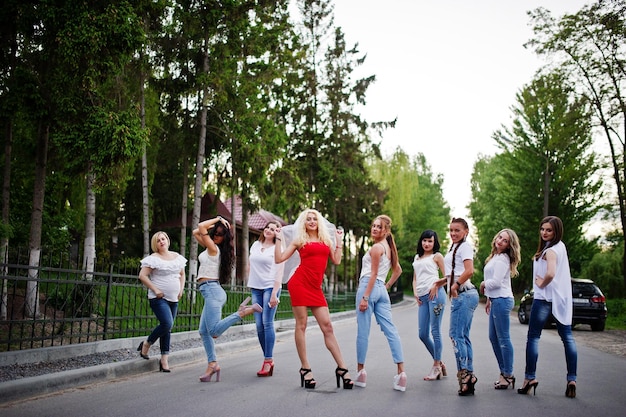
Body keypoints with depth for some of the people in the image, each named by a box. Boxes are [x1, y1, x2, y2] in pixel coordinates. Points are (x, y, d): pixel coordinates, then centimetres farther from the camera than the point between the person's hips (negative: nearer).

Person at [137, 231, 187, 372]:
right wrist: (155, 290, -14)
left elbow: (182, 274, 24)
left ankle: (164, 359, 10)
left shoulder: (177, 257, 11)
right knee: (167, 324, -21)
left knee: (167, 328, 6)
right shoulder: (153, 258, -6)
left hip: (173, 299, 6)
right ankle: (146, 344, 2)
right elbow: (142, 276, -11)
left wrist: (181, 289, 10)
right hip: (159, 298, -6)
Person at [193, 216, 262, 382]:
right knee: (204, 331, 5)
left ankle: (243, 312, -19)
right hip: (211, 291, 9)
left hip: (212, 290, -9)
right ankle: (212, 364, 2)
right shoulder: (211, 248, 17)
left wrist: (218, 219, -5)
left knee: (214, 331, -22)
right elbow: (196, 232, 27)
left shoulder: (214, 248, -8)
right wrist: (216, 223, 16)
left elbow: (201, 226, -18)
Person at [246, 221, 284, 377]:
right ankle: (268, 359, 9)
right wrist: (250, 282, 17)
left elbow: (279, 273, -9)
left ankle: (268, 360, -10)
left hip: (270, 287, -5)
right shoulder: (255, 245, 14)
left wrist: (274, 293, -17)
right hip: (256, 288, 5)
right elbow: (249, 264, 25)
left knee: (267, 323, -12)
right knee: (259, 325, 2)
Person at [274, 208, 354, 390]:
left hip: (316, 288, 3)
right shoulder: (299, 240, 7)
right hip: (300, 283, -3)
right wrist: (279, 239, 0)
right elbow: (279, 259, 4)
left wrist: (338, 241, 13)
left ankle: (342, 368, 0)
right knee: (301, 325, -1)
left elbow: (336, 261, 9)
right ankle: (305, 368, 6)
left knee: (327, 327, -1)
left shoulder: (327, 240, 17)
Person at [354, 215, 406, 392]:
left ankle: (361, 372, 7)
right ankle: (401, 373, -7)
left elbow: (373, 274, -13)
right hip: (382, 290, 9)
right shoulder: (389, 247, 18)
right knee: (391, 330, -1)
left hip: (370, 287, -9)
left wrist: (364, 297, -15)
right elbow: (398, 270, 29)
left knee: (363, 332, 0)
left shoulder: (377, 247, -8)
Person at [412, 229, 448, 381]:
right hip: (422, 297, 6)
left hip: (435, 294, -6)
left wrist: (436, 284, -12)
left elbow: (447, 277, 3)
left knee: (435, 331, -6)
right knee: (423, 334, 4)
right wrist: (415, 293, 9)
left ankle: (436, 366, 3)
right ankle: (439, 363, 18)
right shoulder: (417, 258, 24)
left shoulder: (437, 256, 8)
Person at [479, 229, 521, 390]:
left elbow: (496, 282, -18)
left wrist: (483, 284, -1)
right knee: (493, 337, 13)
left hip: (502, 300, -10)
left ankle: (508, 375, 0)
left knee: (503, 339, -6)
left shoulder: (502, 259, -12)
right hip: (496, 300, 10)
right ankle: (504, 371, 19)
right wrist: (488, 299, 22)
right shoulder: (495, 257, 17)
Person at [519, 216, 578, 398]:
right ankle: (572, 379, 3)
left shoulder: (550, 251, -15)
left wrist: (541, 284, -14)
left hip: (545, 297, -9)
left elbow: (550, 274, -31)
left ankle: (530, 377, -1)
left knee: (533, 337, -1)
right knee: (567, 337, 5)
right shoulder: (561, 246, 13)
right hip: (562, 298, 9)